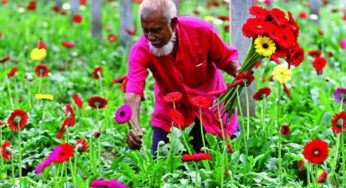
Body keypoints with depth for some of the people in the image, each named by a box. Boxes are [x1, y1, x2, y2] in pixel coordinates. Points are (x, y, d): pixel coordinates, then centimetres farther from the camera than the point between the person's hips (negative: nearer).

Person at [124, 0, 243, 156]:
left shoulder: (202, 30, -26)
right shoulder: (141, 51, -28)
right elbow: (133, 93, -38)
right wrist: (133, 126, -57)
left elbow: (225, 58, -9)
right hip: (170, 111, 0)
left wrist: (238, 72, -32)